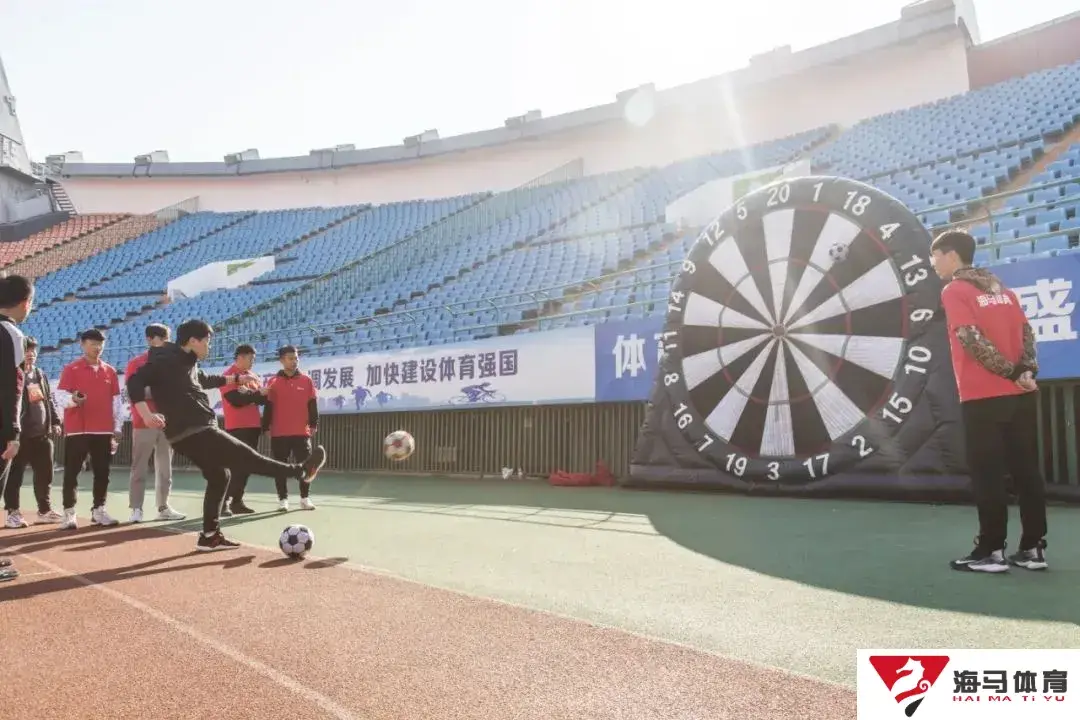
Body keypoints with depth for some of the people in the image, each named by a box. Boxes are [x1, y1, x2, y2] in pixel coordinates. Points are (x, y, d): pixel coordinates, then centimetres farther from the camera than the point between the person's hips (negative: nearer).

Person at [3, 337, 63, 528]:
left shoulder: (40, 375, 16)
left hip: (42, 433, 7)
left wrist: (55, 422, 13)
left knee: (45, 474, 11)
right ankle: (13, 512, 8)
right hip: (21, 433, -7)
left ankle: (45, 510, 21)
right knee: (15, 475, 0)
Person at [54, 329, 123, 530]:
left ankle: (98, 510, 16)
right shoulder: (71, 369, 0)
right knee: (71, 471, -2)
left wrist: (117, 428, 10)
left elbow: (116, 401, 14)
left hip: (104, 430, 4)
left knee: (103, 472, 6)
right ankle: (69, 513, 1)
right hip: (76, 429, -4)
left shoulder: (110, 371, 12)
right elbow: (60, 395, -7)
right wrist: (73, 399, -30)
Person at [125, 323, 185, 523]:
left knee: (165, 467, 7)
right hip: (144, 423, -5)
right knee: (140, 468, -3)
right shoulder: (136, 363, -1)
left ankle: (163, 507, 13)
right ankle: (136, 508, 2)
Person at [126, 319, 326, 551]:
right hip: (196, 434, -11)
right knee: (247, 458, -2)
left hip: (195, 433, 11)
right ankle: (301, 471, 7)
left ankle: (210, 536, 26)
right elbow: (135, 381, -21)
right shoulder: (167, 360, -12)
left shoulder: (188, 364, 17)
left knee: (218, 476, 20)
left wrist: (237, 379, 43)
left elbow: (205, 380, 37)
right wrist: (147, 415, -33)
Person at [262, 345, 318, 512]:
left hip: (301, 431, 0)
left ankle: (305, 498, 11)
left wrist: (313, 424, -2)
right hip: (279, 433, 0)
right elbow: (268, 406, 6)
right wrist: (266, 427, 2)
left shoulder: (306, 380, 5)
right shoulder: (273, 382, 5)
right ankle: (283, 499, 13)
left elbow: (312, 404, 4)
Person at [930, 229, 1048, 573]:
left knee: (988, 476, -2)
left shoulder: (954, 291, -6)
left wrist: (1013, 374, -9)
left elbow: (973, 341, -15)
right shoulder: (1002, 290, 16)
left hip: (983, 398, -7)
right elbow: (1026, 333, 8)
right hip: (1020, 395, 7)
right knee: (1027, 471, 9)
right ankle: (1033, 548, 14)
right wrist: (1026, 371, -4)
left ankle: (991, 551, 3)